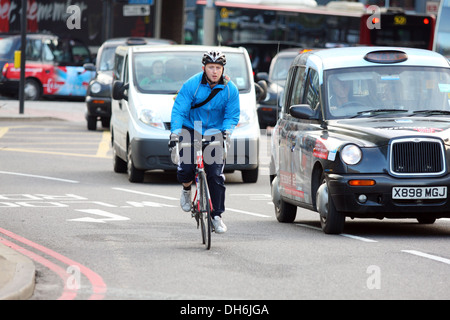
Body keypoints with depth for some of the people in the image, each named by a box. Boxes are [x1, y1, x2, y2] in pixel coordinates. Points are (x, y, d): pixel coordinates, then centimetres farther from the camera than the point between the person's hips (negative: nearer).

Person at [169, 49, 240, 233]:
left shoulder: (230, 90, -8)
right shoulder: (192, 85, -14)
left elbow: (232, 115, -4)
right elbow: (178, 111, -15)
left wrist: (227, 131, -25)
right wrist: (175, 133, -30)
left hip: (215, 133, 1)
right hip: (191, 130, -1)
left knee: (216, 175, -9)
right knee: (185, 170, -16)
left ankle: (217, 216, 1)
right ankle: (186, 190, 21)